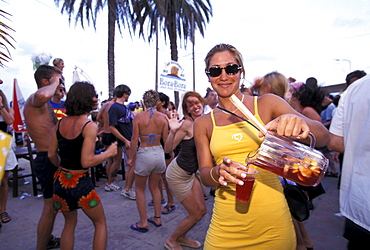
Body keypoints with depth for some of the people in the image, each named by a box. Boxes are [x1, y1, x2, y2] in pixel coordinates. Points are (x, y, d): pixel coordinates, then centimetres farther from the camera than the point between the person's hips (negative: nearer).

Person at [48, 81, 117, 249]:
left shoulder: (61, 123, 0)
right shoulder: (89, 126, -19)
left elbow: (51, 154, 6)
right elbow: (87, 162, -23)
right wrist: (108, 152, -10)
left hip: (60, 181, 7)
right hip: (80, 183, -6)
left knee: (69, 223, 27)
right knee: (100, 223, 16)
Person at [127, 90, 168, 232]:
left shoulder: (139, 117, -11)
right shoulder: (162, 117, -4)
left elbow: (134, 139, -10)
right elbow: (166, 139, -2)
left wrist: (131, 158, 0)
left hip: (144, 154, -3)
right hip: (159, 153, 4)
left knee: (140, 189, 15)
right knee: (154, 187, 22)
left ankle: (143, 223, 19)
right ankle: (157, 218, 31)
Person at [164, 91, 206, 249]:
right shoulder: (187, 124, -22)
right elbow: (168, 149, -23)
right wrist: (172, 131, -37)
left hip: (192, 173, 7)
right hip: (178, 174, -7)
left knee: (202, 210, 15)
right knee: (195, 215, 5)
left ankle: (181, 237, 40)